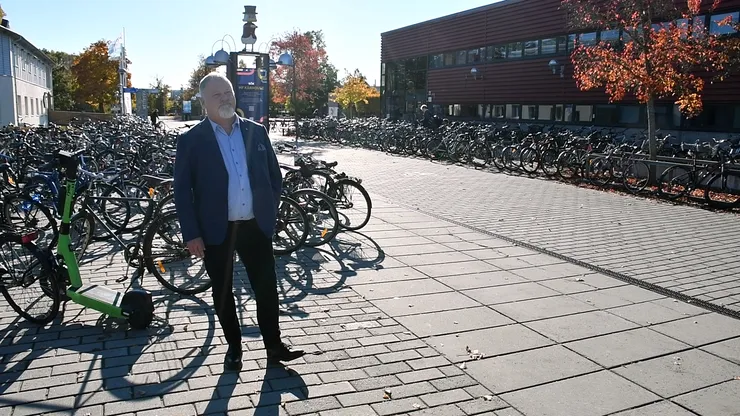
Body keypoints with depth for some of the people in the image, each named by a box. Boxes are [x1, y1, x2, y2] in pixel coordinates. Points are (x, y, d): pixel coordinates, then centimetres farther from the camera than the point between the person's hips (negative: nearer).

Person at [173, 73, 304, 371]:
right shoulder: (191, 141, -4)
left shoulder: (256, 132, 5)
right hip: (216, 231, -2)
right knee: (223, 292, 10)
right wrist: (192, 234, -9)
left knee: (267, 288, 6)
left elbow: (275, 176, 12)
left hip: (256, 227, 2)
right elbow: (182, 190, -5)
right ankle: (234, 347, 28)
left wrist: (269, 212, 6)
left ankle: (274, 346, 21)